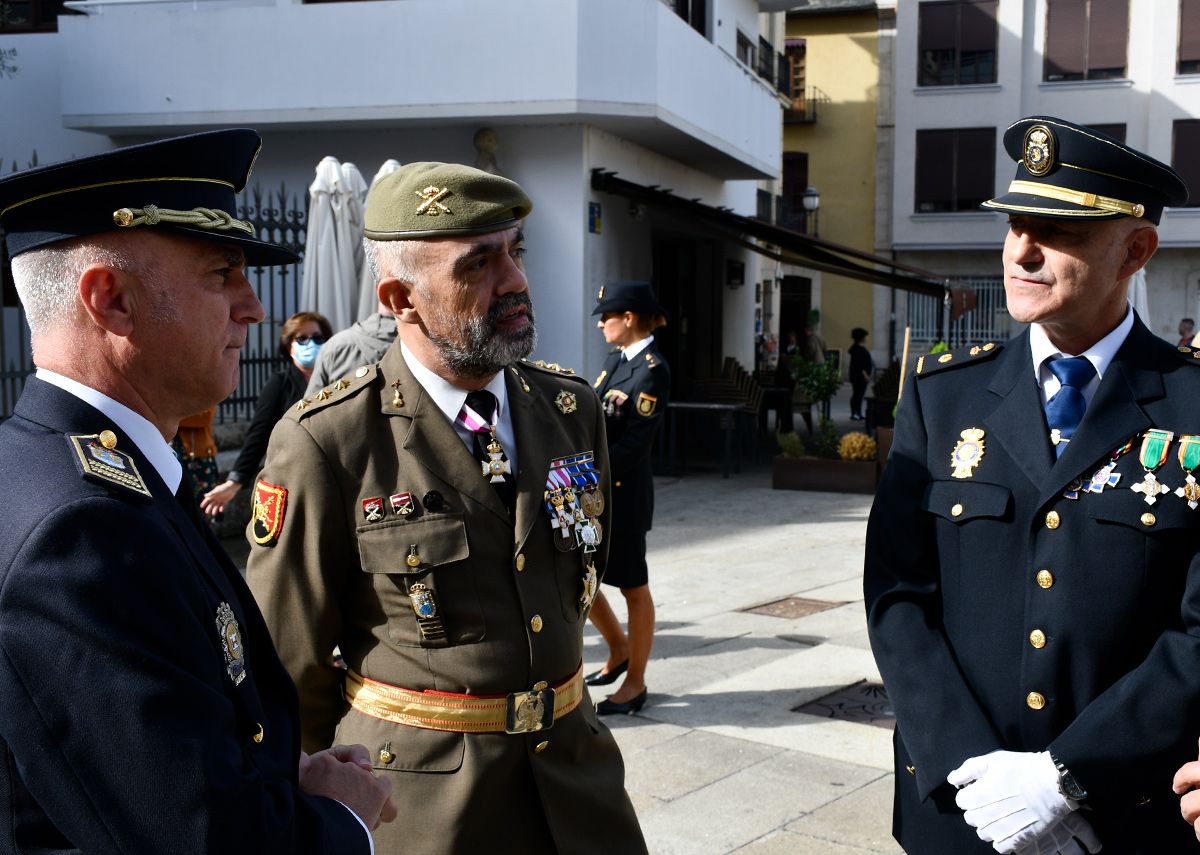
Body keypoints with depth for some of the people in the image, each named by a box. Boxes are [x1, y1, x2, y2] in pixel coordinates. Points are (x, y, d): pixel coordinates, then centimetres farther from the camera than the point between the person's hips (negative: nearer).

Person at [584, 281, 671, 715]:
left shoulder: (652, 370, -15)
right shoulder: (616, 358, 10)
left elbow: (635, 441, -19)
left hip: (622, 492, -8)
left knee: (633, 588, 5)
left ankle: (635, 682, 18)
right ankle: (619, 650, 33)